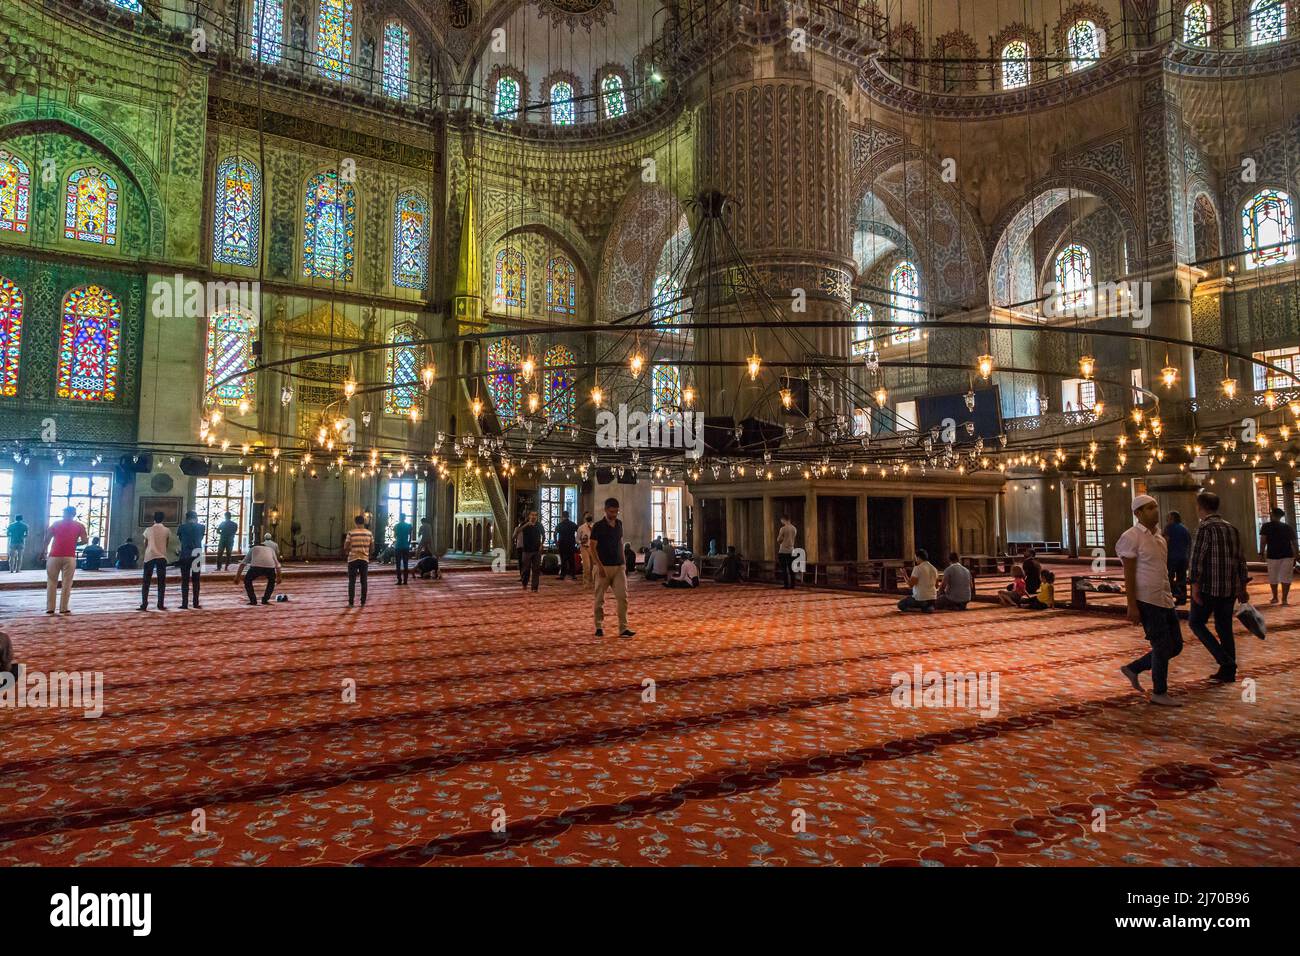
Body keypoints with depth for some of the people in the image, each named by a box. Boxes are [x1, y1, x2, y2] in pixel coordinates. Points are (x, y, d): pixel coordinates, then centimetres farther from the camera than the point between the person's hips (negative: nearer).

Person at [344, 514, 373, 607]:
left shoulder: (351, 533, -8)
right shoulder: (369, 533, 0)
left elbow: (346, 547, -3)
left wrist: (348, 550, 18)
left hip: (353, 559, -2)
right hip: (365, 559, 2)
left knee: (352, 582, 5)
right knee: (363, 581, 8)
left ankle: (351, 602, 4)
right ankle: (363, 602, 10)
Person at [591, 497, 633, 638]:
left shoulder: (619, 524, 10)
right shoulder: (598, 526, -7)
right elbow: (593, 547, -8)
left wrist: (624, 562, 12)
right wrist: (600, 566, -16)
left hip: (619, 566, 4)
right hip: (604, 567, -4)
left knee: (623, 597, -4)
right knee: (600, 599, 4)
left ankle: (623, 628, -3)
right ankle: (599, 627, 17)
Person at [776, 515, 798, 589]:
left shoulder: (783, 528, -13)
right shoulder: (794, 529, 5)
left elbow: (778, 540, -7)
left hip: (783, 551, -6)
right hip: (791, 551, 6)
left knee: (784, 569, -1)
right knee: (791, 568, 11)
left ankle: (786, 585, -2)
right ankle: (792, 585, 12)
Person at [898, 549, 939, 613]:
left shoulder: (917, 568, -14)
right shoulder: (934, 569, 8)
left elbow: (911, 584, -16)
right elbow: (937, 586, 14)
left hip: (920, 598, -7)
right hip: (932, 598, 7)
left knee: (900, 605, 11)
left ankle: (921, 609, -7)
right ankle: (928, 607, 5)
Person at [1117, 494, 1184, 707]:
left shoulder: (1159, 536, 13)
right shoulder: (1132, 537, -12)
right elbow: (1128, 574, -15)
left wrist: (1170, 597, 20)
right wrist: (1132, 606, -18)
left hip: (1164, 599, 8)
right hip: (1147, 601, -8)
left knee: (1175, 645, 11)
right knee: (1162, 646, -1)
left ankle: (1133, 669, 24)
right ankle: (1159, 693, 14)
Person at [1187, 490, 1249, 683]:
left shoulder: (1205, 528, -11)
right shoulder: (1232, 528, 11)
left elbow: (1197, 559, -18)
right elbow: (1240, 560, 15)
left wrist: (1195, 586, -18)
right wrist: (1242, 587, 21)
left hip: (1209, 587, -7)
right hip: (1230, 588, 7)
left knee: (1196, 623, 7)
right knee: (1224, 627, 13)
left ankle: (1224, 659, -4)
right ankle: (1228, 671, 16)